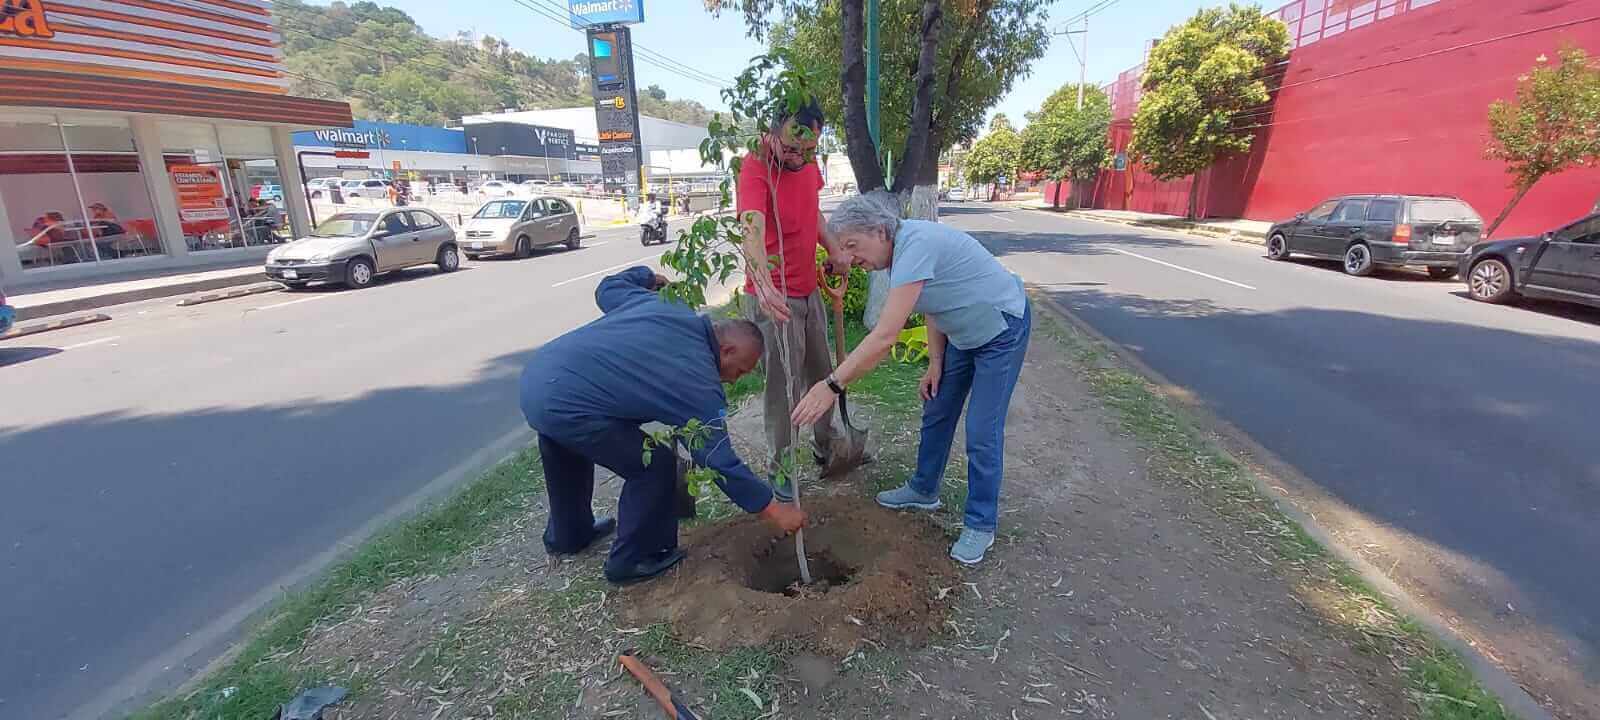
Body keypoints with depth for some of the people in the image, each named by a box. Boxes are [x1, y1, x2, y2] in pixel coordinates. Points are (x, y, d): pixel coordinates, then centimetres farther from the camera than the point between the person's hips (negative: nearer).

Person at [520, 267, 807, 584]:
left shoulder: (658, 304, 8)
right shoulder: (699, 383, -10)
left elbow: (608, 288, 25)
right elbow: (720, 460, -7)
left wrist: (647, 278, 44)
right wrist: (774, 511, 1)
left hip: (536, 378, 9)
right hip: (566, 405, -9)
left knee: (568, 450, 33)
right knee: (657, 464, 2)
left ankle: (567, 534, 56)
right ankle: (630, 560, 20)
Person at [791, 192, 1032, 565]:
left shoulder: (915, 246, -33)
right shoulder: (901, 247, -3)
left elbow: (885, 336, -39)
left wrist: (832, 385, -38)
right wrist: (935, 363, 3)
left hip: (1002, 329, -9)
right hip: (964, 332, 9)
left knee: (982, 433, -5)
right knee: (936, 413, 15)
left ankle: (980, 525, 13)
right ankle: (923, 491, 33)